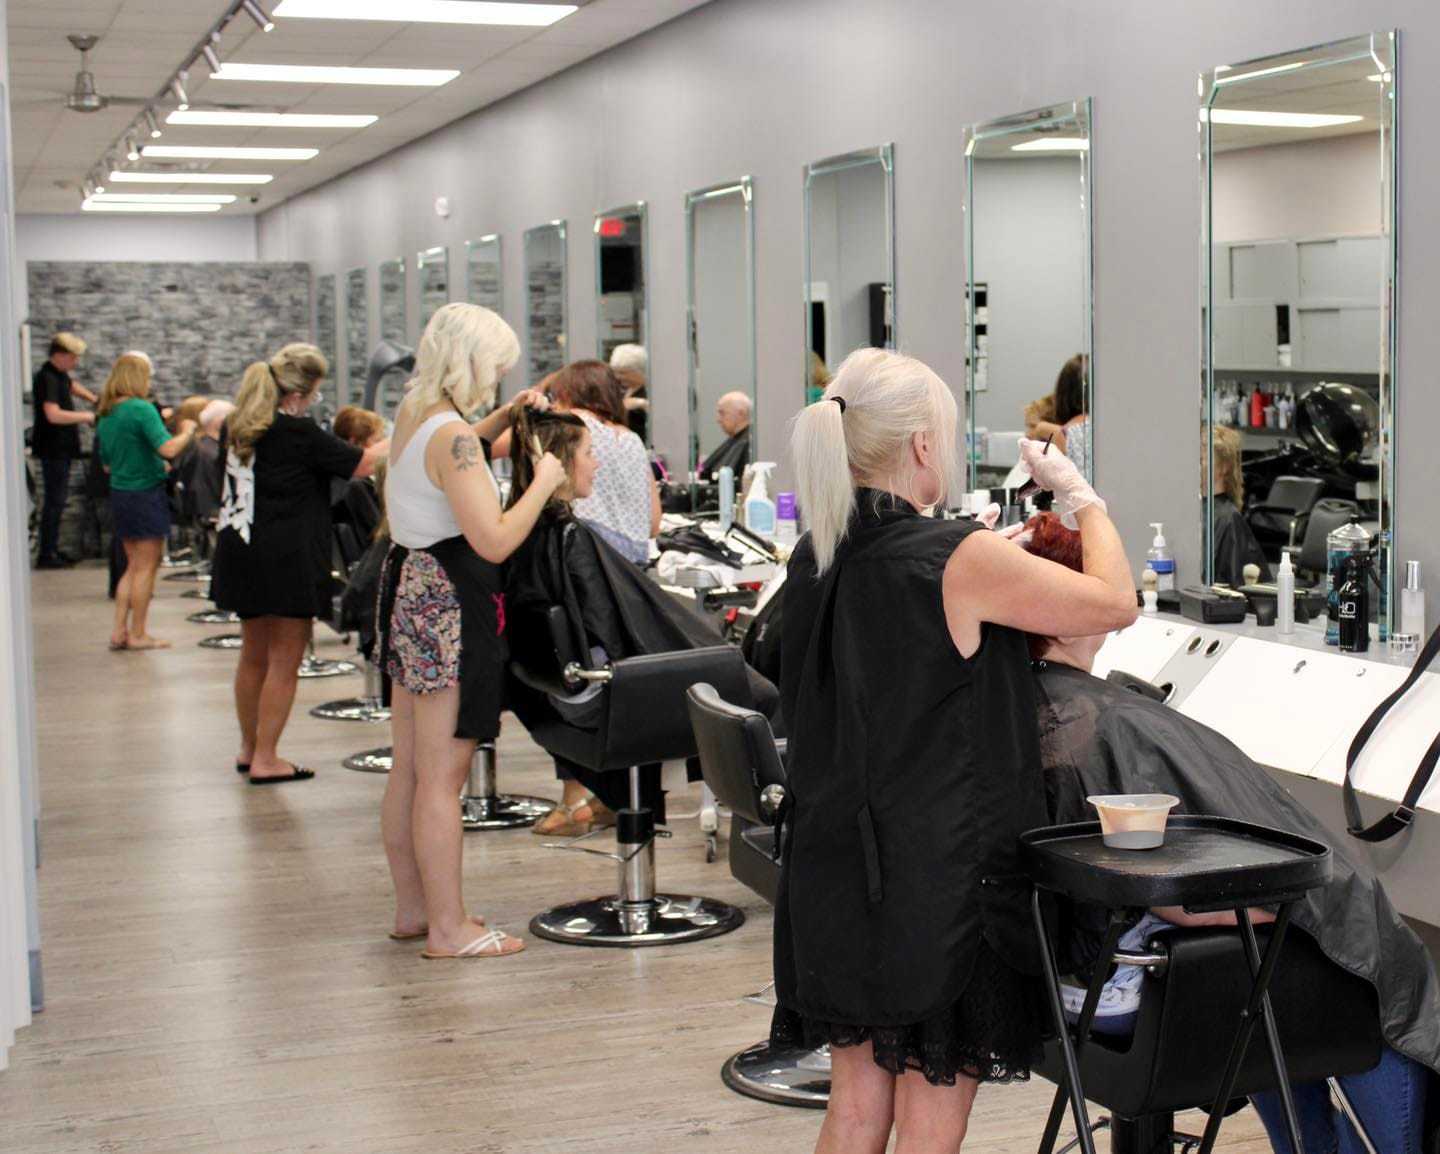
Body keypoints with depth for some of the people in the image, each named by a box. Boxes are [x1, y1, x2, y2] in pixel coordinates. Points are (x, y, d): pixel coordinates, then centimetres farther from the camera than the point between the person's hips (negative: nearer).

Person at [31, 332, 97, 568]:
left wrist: (94, 400, 26)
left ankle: (52, 550, 21)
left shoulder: (60, 375, 11)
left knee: (57, 500, 14)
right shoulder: (47, 378, -19)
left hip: (62, 448, 10)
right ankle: (46, 555, -4)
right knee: (54, 501, -8)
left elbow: (72, 386, 36)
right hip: (52, 449, -10)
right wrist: (86, 417, -21)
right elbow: (53, 415, -29)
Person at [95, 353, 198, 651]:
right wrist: (186, 431, -7)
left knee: (134, 566, 16)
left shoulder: (105, 416, 10)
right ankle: (138, 634, 5)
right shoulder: (141, 409, -15)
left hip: (119, 493, 8)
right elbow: (168, 449, -26)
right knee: (146, 567, 1)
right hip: (146, 495, -8)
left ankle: (119, 630, 13)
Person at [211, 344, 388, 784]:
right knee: (284, 661, 2)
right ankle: (265, 759, 4)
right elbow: (361, 465, -7)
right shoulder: (299, 433, -15)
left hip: (242, 557, 8)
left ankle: (249, 747, 30)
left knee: (254, 655, 19)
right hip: (286, 561, -8)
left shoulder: (237, 428, 5)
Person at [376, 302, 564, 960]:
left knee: (409, 768, 15)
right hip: (448, 605, -10)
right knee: (442, 776, -4)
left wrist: (505, 417, 22)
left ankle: (412, 908, 26)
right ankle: (447, 928, 2)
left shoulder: (413, 414, 9)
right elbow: (494, 541, -24)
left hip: (408, 585, 10)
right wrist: (544, 482, -11)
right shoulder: (451, 434, -19)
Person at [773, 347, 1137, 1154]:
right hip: (938, 884, -7)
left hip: (834, 872, 7)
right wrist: (1081, 495, 5)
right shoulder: (960, 561, -18)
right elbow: (1115, 603, -9)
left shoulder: (815, 561, 4)